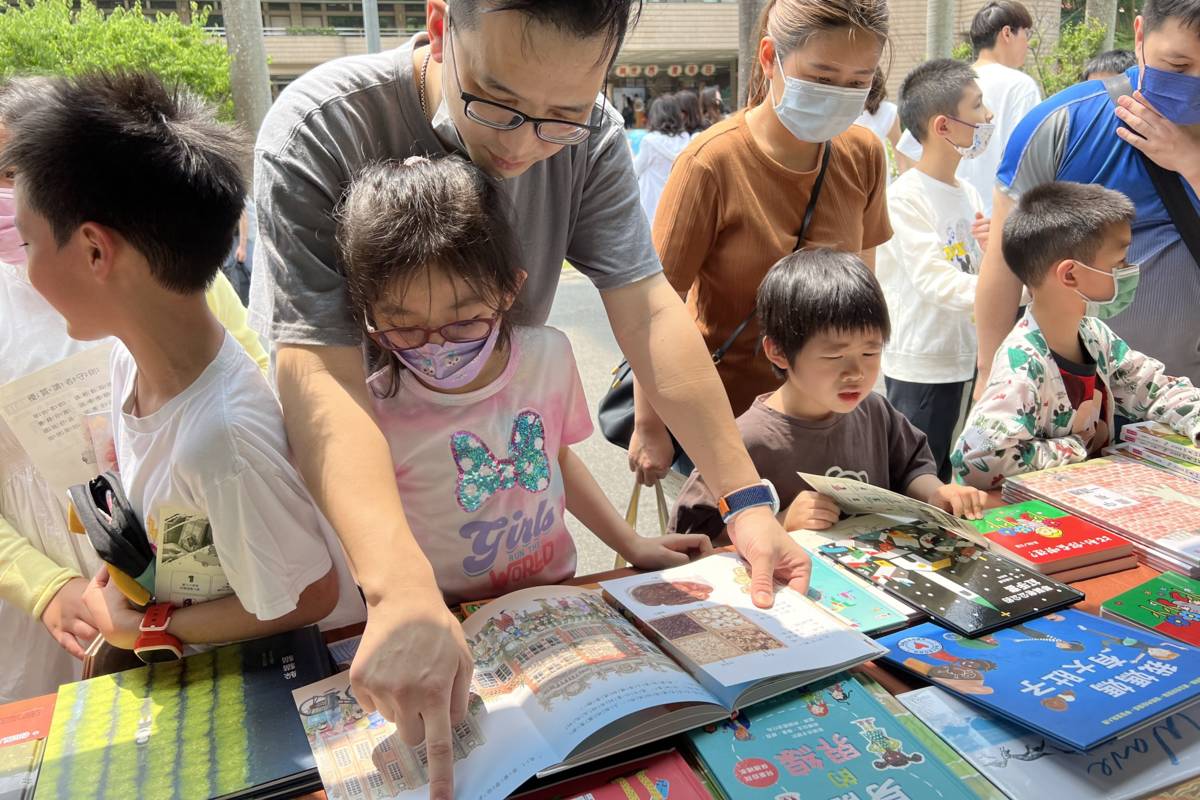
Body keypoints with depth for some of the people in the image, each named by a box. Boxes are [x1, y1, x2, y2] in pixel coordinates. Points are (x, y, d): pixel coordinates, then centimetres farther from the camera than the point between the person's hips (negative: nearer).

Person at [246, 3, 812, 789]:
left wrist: (745, 498, -30)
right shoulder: (318, 130, -30)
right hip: (358, 481, -3)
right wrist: (403, 591, -51)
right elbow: (319, 372, -38)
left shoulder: (590, 135, -18)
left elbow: (648, 312, -22)